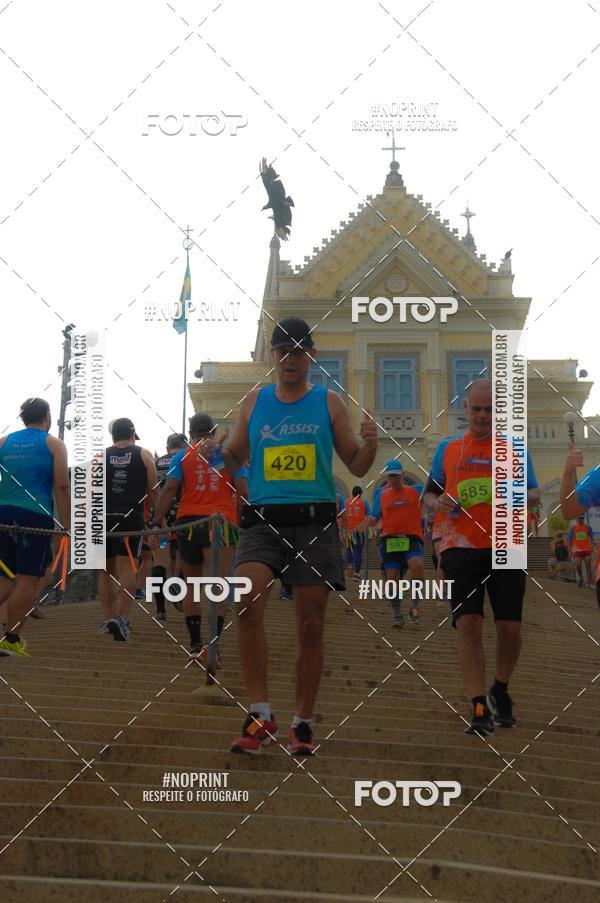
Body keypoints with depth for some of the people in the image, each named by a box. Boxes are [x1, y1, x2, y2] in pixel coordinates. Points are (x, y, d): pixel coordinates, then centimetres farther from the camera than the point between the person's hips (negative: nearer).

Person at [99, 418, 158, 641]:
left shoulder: (100, 457, 11)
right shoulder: (144, 455, 7)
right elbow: (153, 491, 4)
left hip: (104, 517, 2)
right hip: (131, 517, -2)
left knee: (107, 570, 14)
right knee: (127, 568, -6)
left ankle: (108, 618, 17)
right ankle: (120, 617, -22)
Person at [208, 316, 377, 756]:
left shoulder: (329, 402, 9)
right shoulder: (254, 402, 13)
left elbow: (356, 467, 10)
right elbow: (234, 459, 20)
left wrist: (370, 444, -11)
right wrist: (215, 452, -2)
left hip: (315, 522, 0)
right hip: (263, 520, 0)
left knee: (311, 625, 2)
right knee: (247, 602, -23)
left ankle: (302, 724, 15)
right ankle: (261, 714, -15)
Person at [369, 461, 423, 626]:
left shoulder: (414, 491, 8)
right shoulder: (382, 494, 13)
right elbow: (375, 517, 16)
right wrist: (372, 521, -5)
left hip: (411, 538, -2)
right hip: (390, 540, 3)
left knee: (417, 565, -30)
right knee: (392, 577, -1)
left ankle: (415, 606, -14)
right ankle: (398, 616, 15)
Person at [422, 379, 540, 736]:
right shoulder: (447, 449, 11)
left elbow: (534, 493, 11)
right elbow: (429, 494, 17)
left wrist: (523, 495, -13)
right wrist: (437, 502, -7)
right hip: (460, 548, 0)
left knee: (510, 628, 0)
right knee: (469, 625, -11)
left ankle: (501, 691, 27)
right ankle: (480, 708, -7)